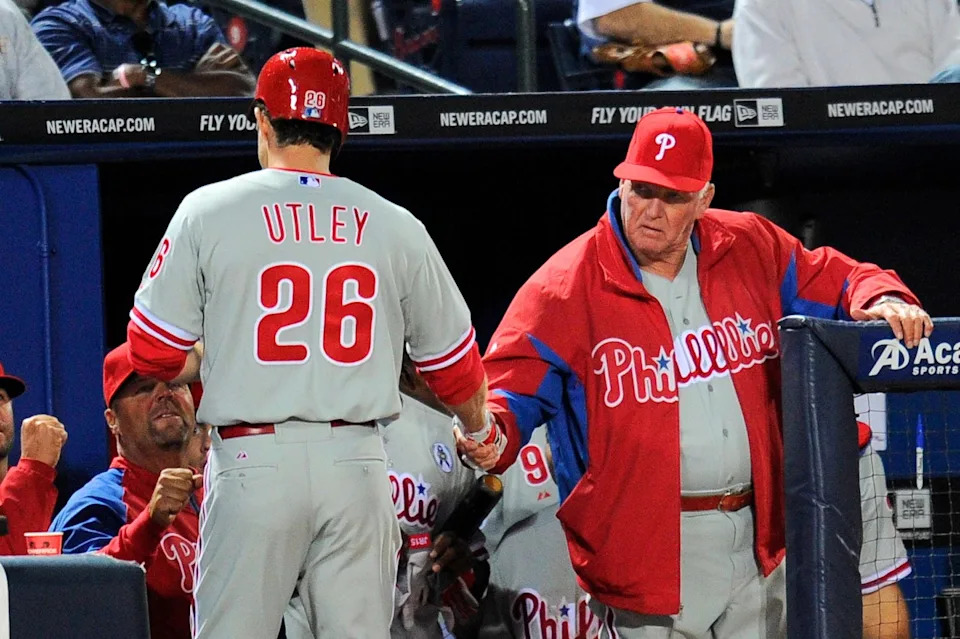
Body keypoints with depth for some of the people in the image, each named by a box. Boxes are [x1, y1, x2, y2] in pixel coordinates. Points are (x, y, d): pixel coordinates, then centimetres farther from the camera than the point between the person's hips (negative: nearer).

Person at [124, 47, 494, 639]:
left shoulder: (208, 212, 0)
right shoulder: (396, 226, 7)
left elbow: (153, 352, 2)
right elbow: (452, 360, 16)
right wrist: (480, 429, 36)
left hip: (253, 461, -2)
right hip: (357, 463, 2)